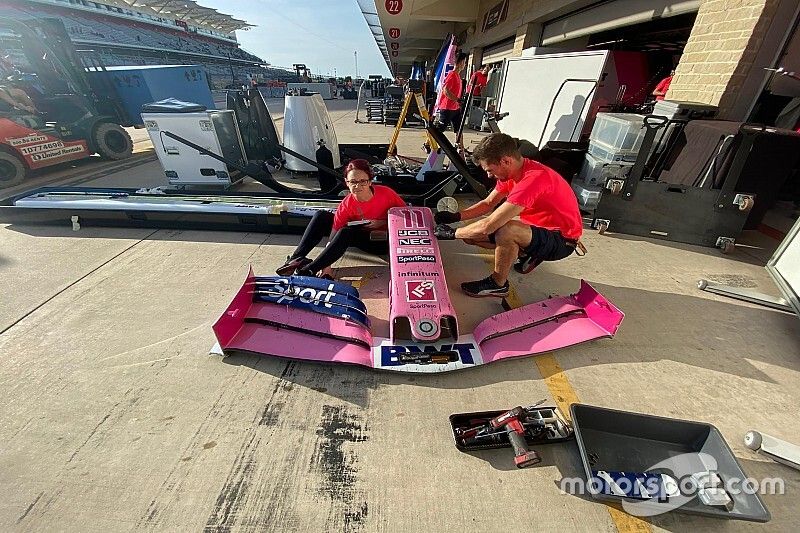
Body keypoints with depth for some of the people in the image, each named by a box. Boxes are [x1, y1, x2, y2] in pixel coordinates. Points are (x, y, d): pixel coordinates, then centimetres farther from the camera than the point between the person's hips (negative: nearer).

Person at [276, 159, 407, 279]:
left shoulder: (385, 193, -23)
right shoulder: (346, 205, -17)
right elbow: (333, 233, -22)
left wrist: (383, 223, -26)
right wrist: (327, 265, -30)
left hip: (383, 241, -4)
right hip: (361, 234, 4)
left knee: (346, 233, -34)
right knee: (321, 216, -10)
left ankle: (309, 270, -30)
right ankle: (297, 259, -12)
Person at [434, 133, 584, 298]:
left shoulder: (533, 179, -33)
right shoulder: (511, 171, -4)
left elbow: (488, 226, -34)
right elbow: (488, 203, 8)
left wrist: (452, 233, -20)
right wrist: (456, 216, -7)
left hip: (562, 240, -8)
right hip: (537, 228, 9)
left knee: (505, 231, -39)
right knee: (471, 234, -1)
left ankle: (498, 284, -13)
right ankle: (526, 254, 13)